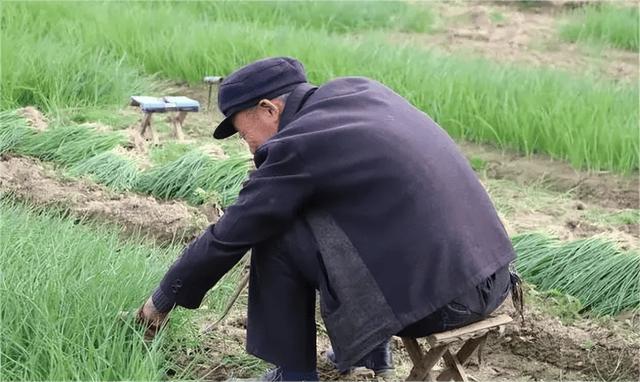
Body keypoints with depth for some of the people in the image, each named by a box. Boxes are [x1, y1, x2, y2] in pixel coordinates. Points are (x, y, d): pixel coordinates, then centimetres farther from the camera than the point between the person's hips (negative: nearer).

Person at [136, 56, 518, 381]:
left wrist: (163, 300, 13)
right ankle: (371, 346, 31)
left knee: (275, 235, -1)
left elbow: (226, 239, -2)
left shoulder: (296, 146, -11)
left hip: (436, 294, -8)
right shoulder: (360, 89, 10)